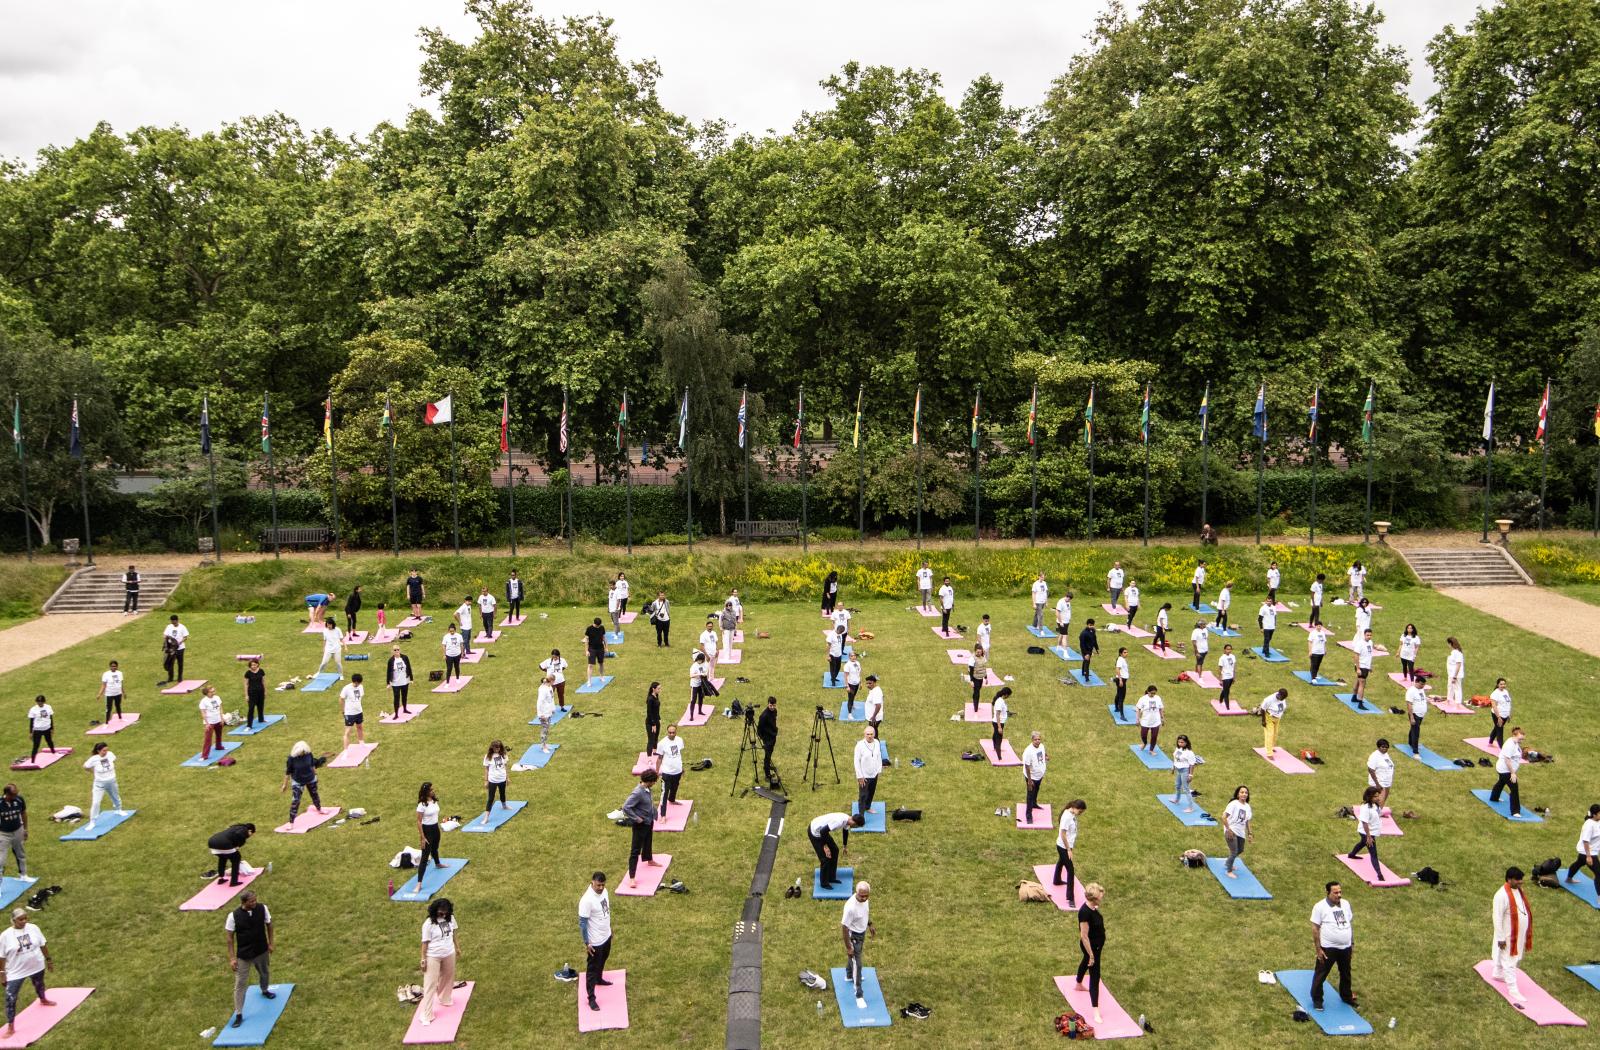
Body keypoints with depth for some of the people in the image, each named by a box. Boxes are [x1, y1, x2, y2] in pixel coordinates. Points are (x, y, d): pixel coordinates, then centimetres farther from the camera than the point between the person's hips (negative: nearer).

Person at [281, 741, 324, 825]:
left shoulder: (309, 754, -17)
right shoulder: (291, 758, -26)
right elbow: (288, 772, -15)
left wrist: (314, 774, 16)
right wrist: (285, 785, -8)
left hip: (311, 779, 4)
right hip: (298, 782, -4)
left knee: (315, 794, 24)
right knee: (295, 801, -7)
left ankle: (319, 809, 53)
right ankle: (291, 822, 2)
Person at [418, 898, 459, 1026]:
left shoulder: (450, 918, -6)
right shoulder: (428, 924, -21)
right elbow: (425, 943, -15)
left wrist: (458, 949, 13)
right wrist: (423, 960, -12)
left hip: (449, 954, 5)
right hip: (433, 957, -5)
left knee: (448, 978, 21)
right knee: (430, 984, -2)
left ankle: (445, 999, 47)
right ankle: (426, 1014, 2)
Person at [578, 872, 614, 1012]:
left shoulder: (604, 892, -6)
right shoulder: (587, 900, -31)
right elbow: (582, 923, -23)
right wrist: (586, 943, -19)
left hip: (606, 936, 8)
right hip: (595, 941, -8)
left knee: (602, 960, 30)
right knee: (592, 969, 7)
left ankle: (599, 979, 55)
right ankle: (591, 998, 19)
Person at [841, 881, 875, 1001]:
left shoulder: (864, 899, -16)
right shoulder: (851, 907, -39)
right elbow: (845, 926, -29)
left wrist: (870, 925, 20)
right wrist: (848, 946, -23)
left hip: (862, 932, 8)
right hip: (854, 936, -8)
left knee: (855, 956, 31)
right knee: (857, 964, 3)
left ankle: (849, 975, 57)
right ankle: (858, 995, 17)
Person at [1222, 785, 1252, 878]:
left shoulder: (1247, 806, 4)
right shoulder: (1234, 804, -18)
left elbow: (1247, 821, 13)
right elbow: (1224, 817, -21)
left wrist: (1250, 834, 12)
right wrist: (1228, 829, -22)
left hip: (1241, 833, 8)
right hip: (1231, 832, -8)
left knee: (1240, 850, 20)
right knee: (1234, 852, -6)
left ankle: (1228, 864, 44)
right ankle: (1228, 871, 14)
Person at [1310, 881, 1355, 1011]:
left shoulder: (1345, 904, 2)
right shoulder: (1320, 907, -16)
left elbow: (1348, 923, 14)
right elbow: (1315, 928, -13)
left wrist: (1350, 943, 14)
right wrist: (1318, 949, -14)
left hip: (1345, 947, 6)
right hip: (1328, 948, -5)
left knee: (1346, 974, 21)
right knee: (1320, 975, 4)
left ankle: (1346, 997, 41)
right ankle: (1317, 1000, 18)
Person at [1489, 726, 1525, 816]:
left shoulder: (1516, 743, 2)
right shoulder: (1510, 745, -29)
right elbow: (1507, 760, -30)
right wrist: (1513, 773, -27)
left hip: (1503, 769, 11)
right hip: (1505, 769, -11)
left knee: (1501, 782, 31)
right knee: (1514, 788, -13)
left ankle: (1494, 798, 56)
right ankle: (1515, 811, -10)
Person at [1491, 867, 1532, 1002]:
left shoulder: (1518, 890, 1)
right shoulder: (1502, 895, -25)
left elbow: (1523, 909, 14)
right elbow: (1498, 918, -22)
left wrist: (1527, 933, 18)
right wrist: (1501, 938, -19)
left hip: (1520, 934, 9)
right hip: (1509, 935, -9)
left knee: (1517, 957, 25)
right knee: (1510, 961, 0)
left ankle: (1498, 974, 44)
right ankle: (1513, 989, 8)